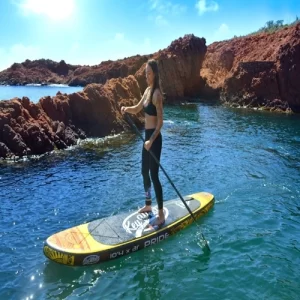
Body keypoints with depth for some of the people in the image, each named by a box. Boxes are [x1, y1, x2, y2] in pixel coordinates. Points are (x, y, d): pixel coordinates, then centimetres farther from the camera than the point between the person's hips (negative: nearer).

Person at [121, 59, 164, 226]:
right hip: (147, 136, 10)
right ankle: (148, 205, 35)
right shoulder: (147, 90, 12)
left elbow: (160, 121, -21)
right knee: (145, 172, 18)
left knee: (154, 175, -6)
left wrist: (152, 140, -28)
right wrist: (126, 109, 3)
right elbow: (137, 109, 23)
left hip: (154, 138, -10)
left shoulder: (157, 94, -16)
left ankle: (161, 215, 3)